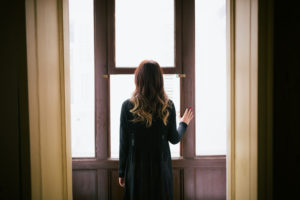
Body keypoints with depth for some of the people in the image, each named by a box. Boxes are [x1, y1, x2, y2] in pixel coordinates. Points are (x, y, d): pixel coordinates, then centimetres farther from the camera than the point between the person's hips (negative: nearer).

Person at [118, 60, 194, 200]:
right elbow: (174, 139, 0)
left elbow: (124, 142, -7)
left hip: (137, 168, -1)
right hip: (161, 167, 1)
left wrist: (121, 172, 3)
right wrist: (183, 124, 20)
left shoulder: (128, 106, -11)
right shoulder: (168, 106, -7)